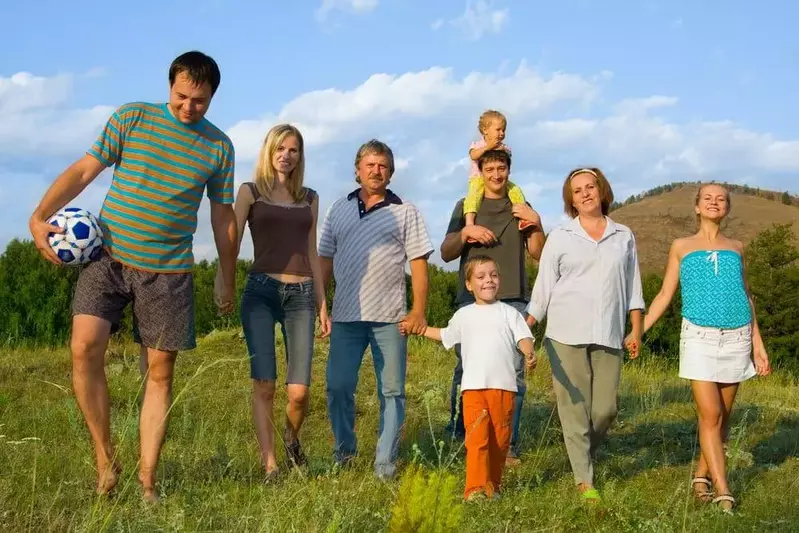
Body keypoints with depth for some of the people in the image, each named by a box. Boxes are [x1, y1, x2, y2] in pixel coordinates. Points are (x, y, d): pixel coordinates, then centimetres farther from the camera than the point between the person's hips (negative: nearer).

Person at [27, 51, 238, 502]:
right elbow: (84, 170, 1)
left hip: (168, 271, 1)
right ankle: (105, 459, -2)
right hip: (110, 256, -1)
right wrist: (40, 216, -12)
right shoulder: (132, 118, 1)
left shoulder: (219, 147, 5)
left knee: (160, 373, 2)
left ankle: (148, 480, 12)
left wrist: (229, 282, 15)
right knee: (84, 347, -18)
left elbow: (223, 217, 12)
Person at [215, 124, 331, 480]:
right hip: (261, 291, -2)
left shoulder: (309, 198, 17)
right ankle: (269, 465, -1)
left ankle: (292, 438, 26)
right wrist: (221, 287, -15)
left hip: (301, 296, 2)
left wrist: (322, 304, 16)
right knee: (264, 384, -10)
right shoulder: (251, 192, 8)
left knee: (299, 390, -6)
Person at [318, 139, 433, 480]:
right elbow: (325, 260, 13)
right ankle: (343, 453, 20)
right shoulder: (339, 209, 13)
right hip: (346, 316, 2)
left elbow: (419, 263, 1)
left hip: (390, 317, -1)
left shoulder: (405, 212, 6)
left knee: (391, 391, 2)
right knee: (338, 387, 1)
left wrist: (419, 311, -8)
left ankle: (385, 464, 10)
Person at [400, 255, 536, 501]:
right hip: (474, 386, 0)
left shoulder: (508, 313, 9)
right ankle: (476, 488, -12)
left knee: (500, 439, 6)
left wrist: (529, 353, -24)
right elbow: (445, 335, 33)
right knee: (476, 438, -11)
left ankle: (493, 485, 19)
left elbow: (523, 337, -3)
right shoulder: (464, 315, 16)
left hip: (504, 386, 0)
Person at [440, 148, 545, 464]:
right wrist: (465, 233, -8)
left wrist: (536, 224, -4)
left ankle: (508, 446, -1)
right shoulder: (467, 206, 14)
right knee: (466, 371, -3)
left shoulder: (520, 208, 17)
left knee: (514, 375, -5)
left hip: (513, 300, 1)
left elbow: (538, 254, 11)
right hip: (472, 299, -1)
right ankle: (456, 440, 5)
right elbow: (446, 254, 10)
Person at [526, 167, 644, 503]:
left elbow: (633, 286, 14)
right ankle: (584, 479, 7)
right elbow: (543, 288, 5)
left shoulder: (624, 236, 10)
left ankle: (583, 454, 28)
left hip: (608, 335, 2)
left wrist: (636, 329, 9)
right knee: (575, 408, 0)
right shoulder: (559, 237, 5)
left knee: (606, 408, 1)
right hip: (566, 335, -2)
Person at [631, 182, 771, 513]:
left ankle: (702, 475, 19)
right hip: (699, 337, -3)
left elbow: (746, 296, 17)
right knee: (710, 415, -9)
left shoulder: (736, 248, 14)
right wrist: (638, 332, 1)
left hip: (736, 337, 3)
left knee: (724, 415, 5)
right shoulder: (681, 247, 9)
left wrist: (758, 343, 11)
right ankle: (723, 492, -8)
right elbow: (664, 296, 9)